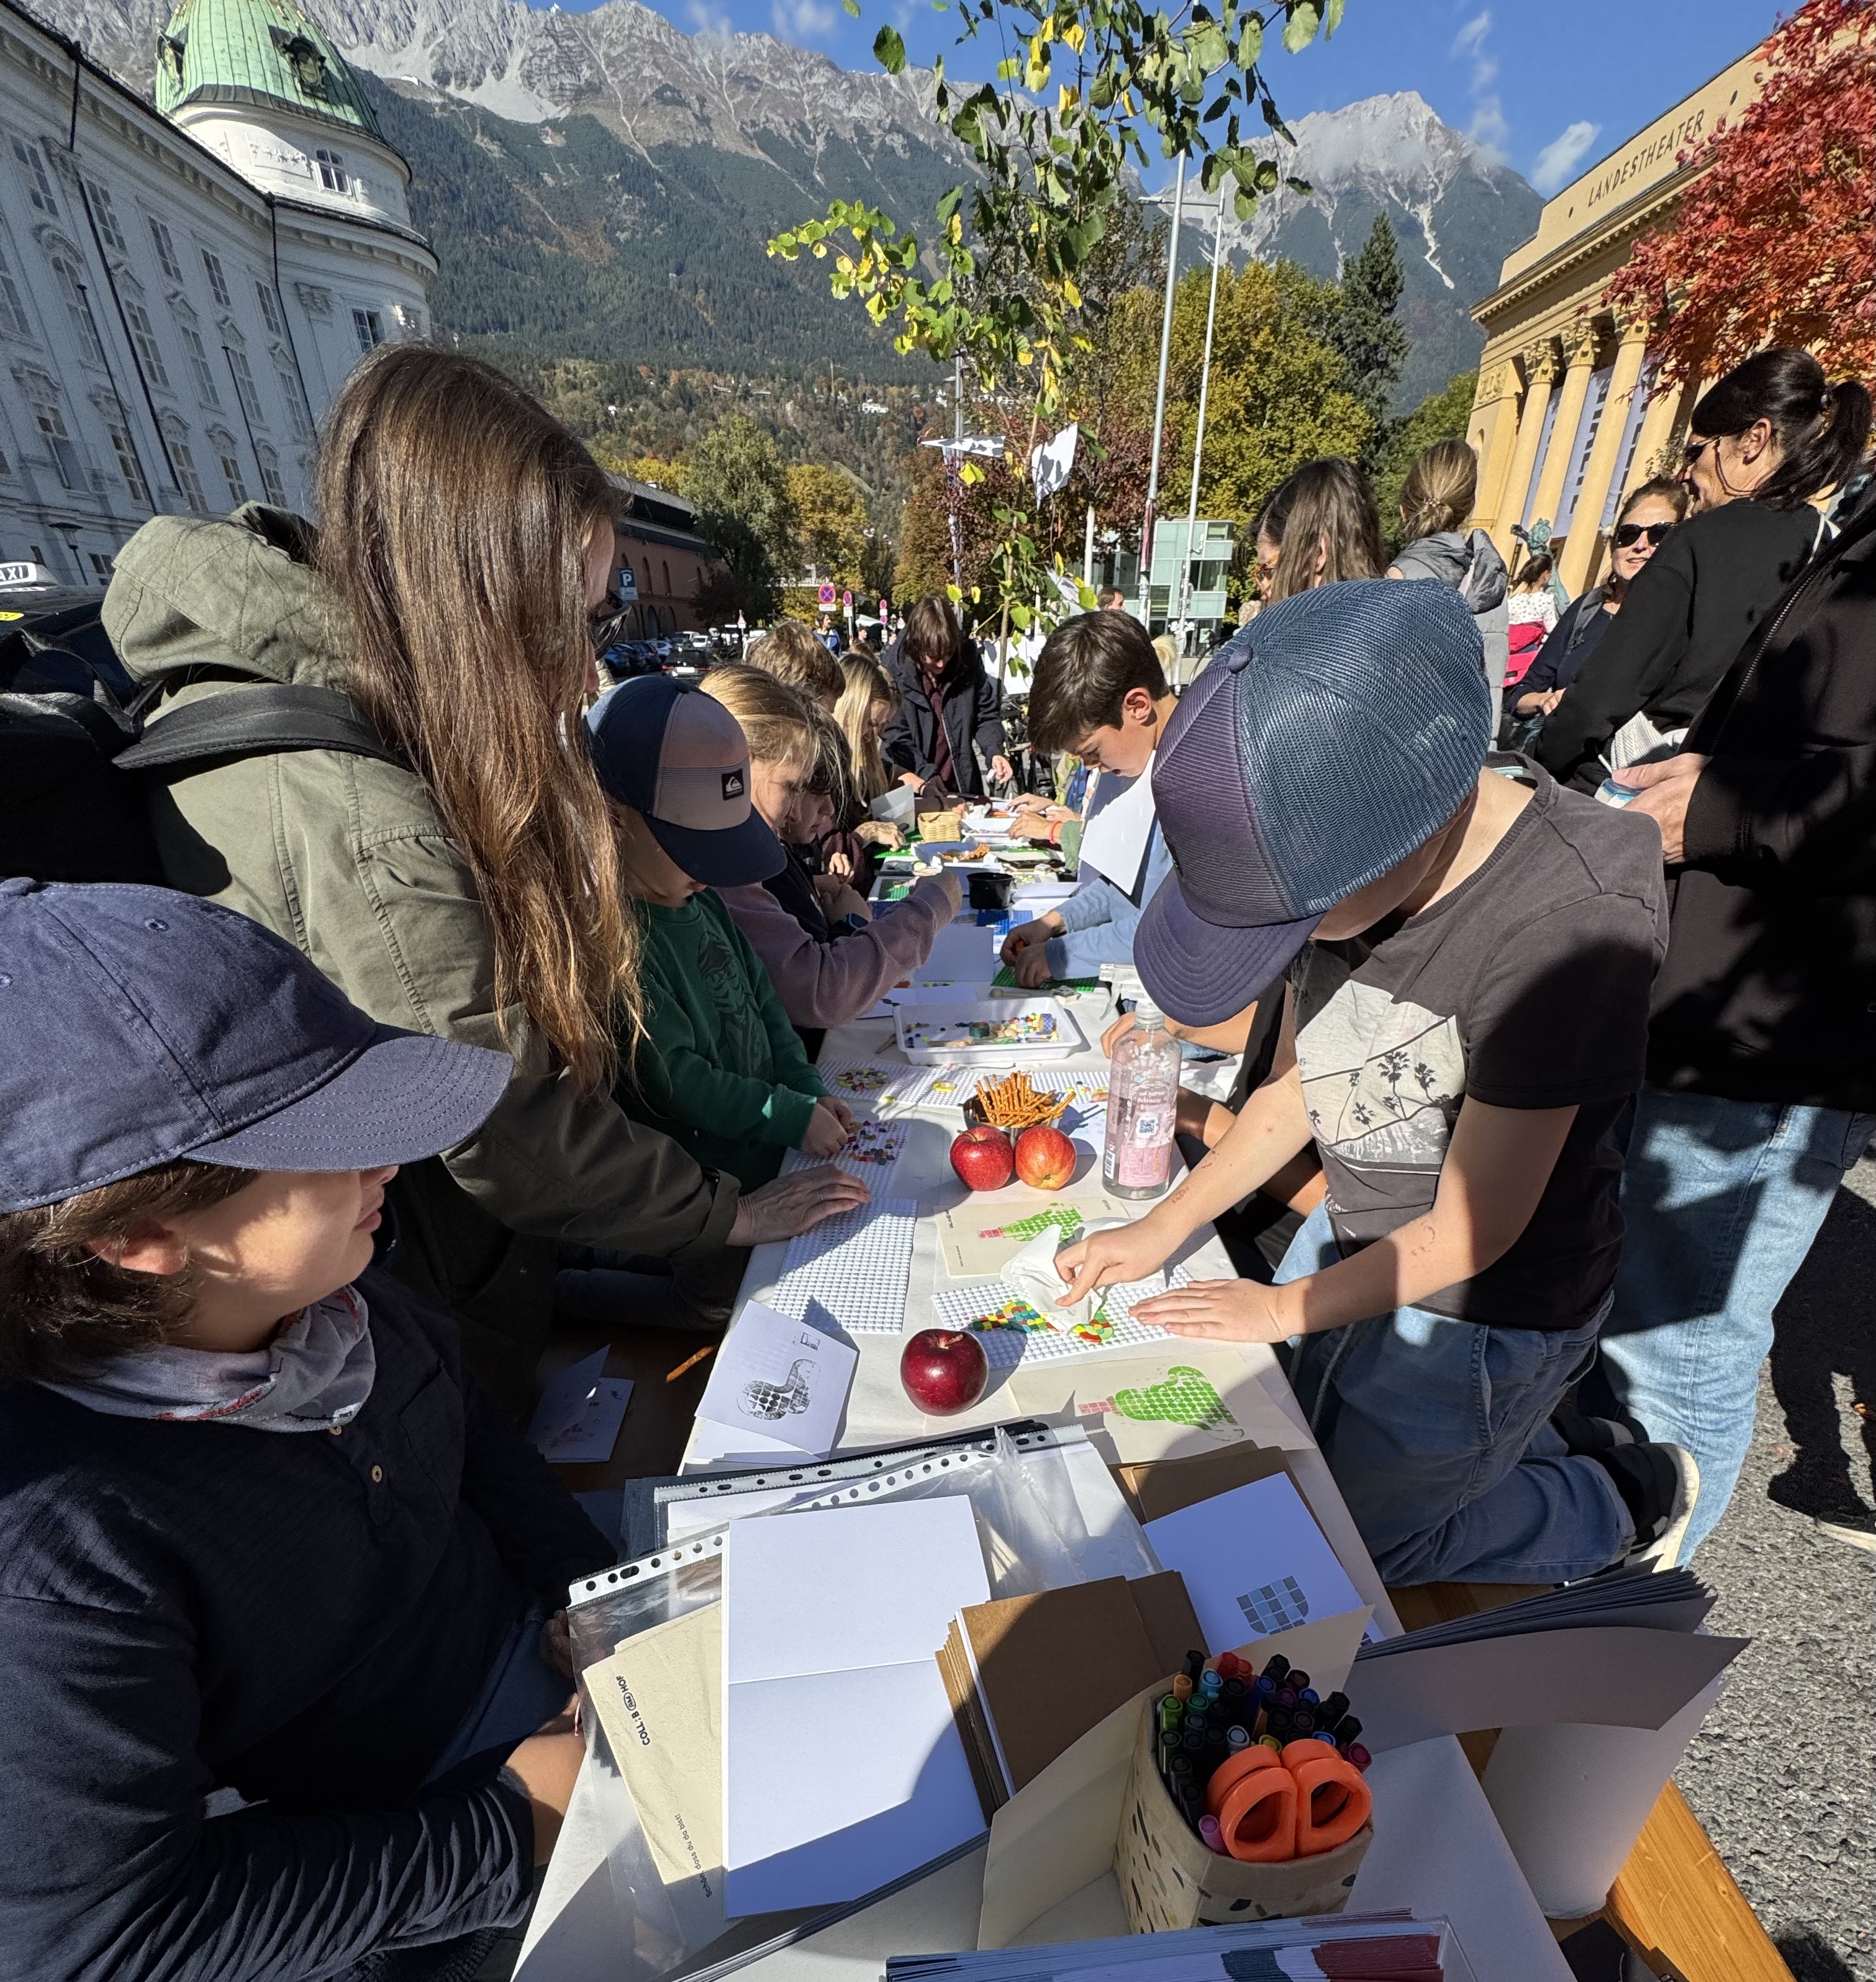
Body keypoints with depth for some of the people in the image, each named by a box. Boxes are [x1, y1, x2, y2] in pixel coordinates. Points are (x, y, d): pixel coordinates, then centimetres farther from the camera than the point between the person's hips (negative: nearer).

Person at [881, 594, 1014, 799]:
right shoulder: (896, 669, -9)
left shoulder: (967, 658, -1)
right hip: (916, 787, -2)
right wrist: (930, 776, -17)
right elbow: (895, 736, -9)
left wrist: (995, 752, -13)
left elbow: (986, 715, 5)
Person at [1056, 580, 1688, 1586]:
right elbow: (1295, 1087, -2)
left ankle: (1625, 1502, 30)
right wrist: (1161, 1229, -5)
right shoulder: (1352, 863, -13)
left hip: (1482, 1307, -6)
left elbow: (1471, 1231, -23)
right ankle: (1518, 1453, 37)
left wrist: (1285, 1307, -9)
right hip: (1354, 1235, 6)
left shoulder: (1564, 921, -33)